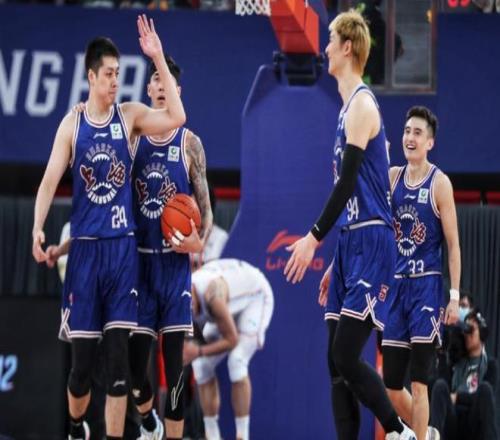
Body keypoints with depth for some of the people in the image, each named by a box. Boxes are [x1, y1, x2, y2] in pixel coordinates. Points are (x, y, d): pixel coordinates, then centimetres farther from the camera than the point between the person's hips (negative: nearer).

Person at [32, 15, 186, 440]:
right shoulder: (72, 124, 2)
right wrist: (38, 228, -16)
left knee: (119, 352, -4)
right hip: (85, 245, 0)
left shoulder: (130, 116, 2)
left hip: (122, 245, 0)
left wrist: (158, 59, -16)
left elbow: (176, 118, -13)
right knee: (82, 353, 2)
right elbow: (51, 180, -1)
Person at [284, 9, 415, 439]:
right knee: (337, 363, 4)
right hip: (351, 243, 10)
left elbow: (349, 181, -18)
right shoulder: (350, 105, 18)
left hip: (371, 244, -10)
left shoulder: (362, 104, -11)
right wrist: (335, 263, 25)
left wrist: (315, 237, -20)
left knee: (347, 358, -14)